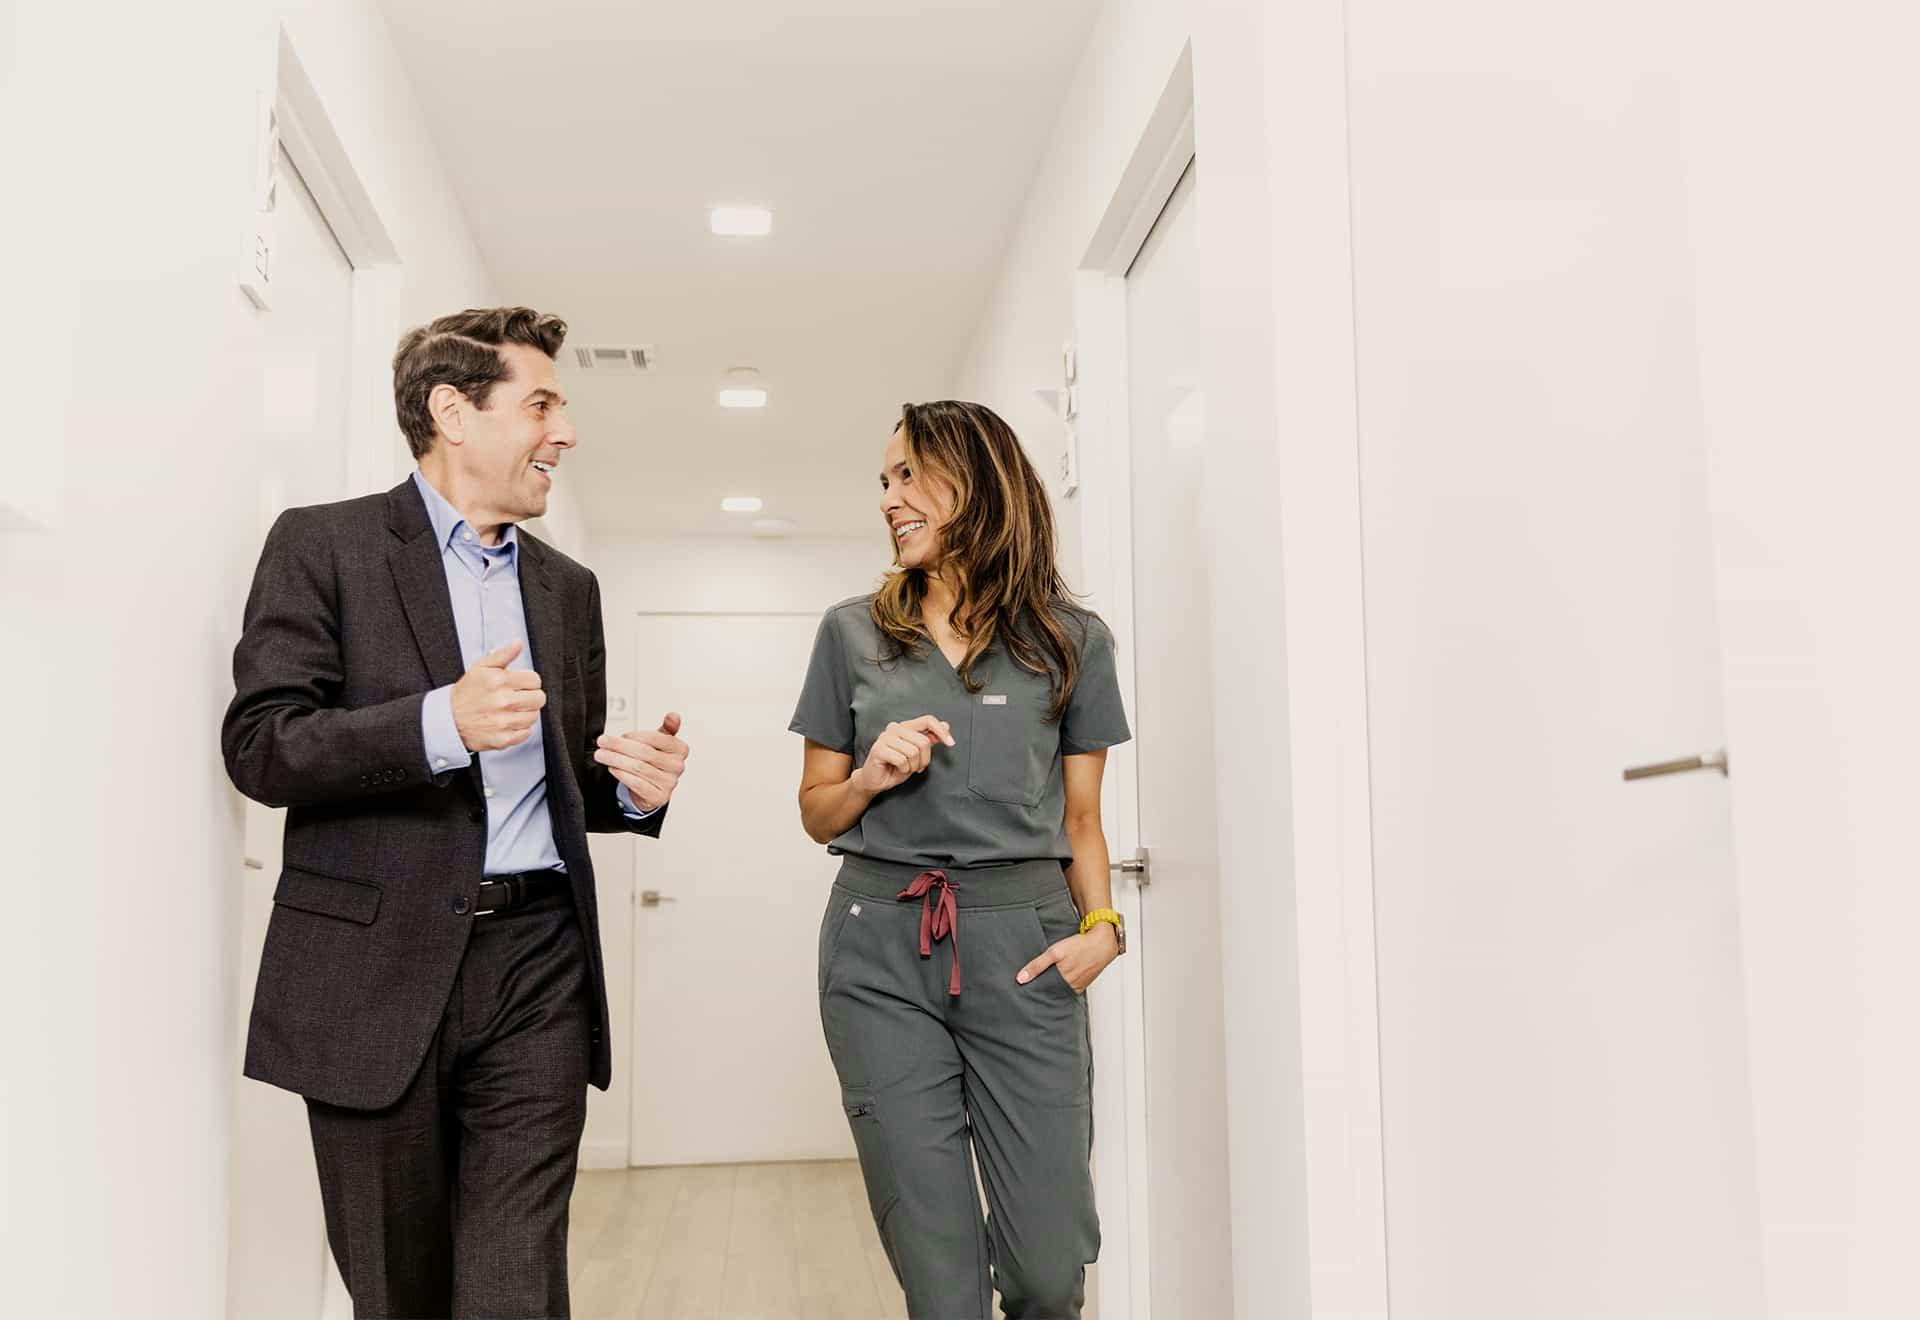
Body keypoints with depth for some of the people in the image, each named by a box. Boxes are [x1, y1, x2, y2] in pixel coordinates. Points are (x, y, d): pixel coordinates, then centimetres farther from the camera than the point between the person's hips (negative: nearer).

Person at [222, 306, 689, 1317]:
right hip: (378, 970, -3)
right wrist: (441, 722, -21)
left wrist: (632, 787, 0)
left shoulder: (567, 587, 17)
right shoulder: (324, 544, 1)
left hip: (538, 968, 3)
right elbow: (258, 745, -7)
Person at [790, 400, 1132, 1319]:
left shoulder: (1071, 642, 8)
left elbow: (1080, 818, 10)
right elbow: (816, 813, 14)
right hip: (880, 946, 1)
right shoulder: (853, 633, 10)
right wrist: (870, 775, -7)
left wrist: (1102, 925, -7)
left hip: (1020, 944, 0)